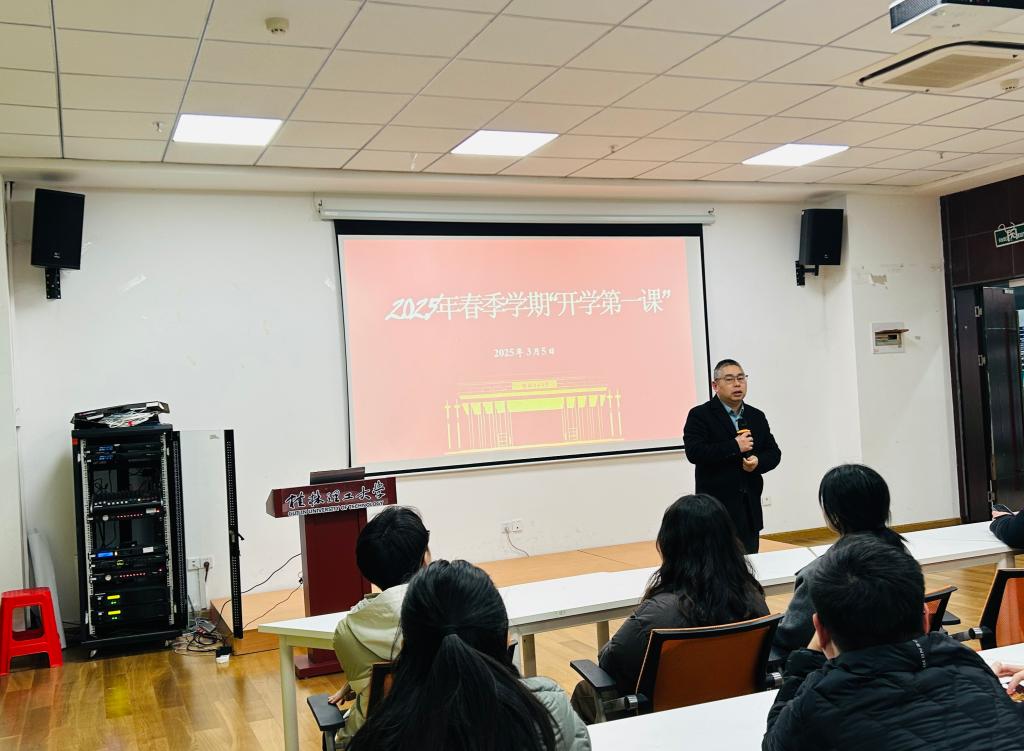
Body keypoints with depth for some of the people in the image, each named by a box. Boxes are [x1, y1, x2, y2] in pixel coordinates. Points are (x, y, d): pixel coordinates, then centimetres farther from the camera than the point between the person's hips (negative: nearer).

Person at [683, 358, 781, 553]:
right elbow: (693, 452, -17)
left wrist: (758, 462, -8)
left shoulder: (757, 417, 14)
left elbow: (774, 453, 14)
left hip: (750, 508, 5)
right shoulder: (700, 415, -4)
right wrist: (735, 447, -17)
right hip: (717, 510, -5)